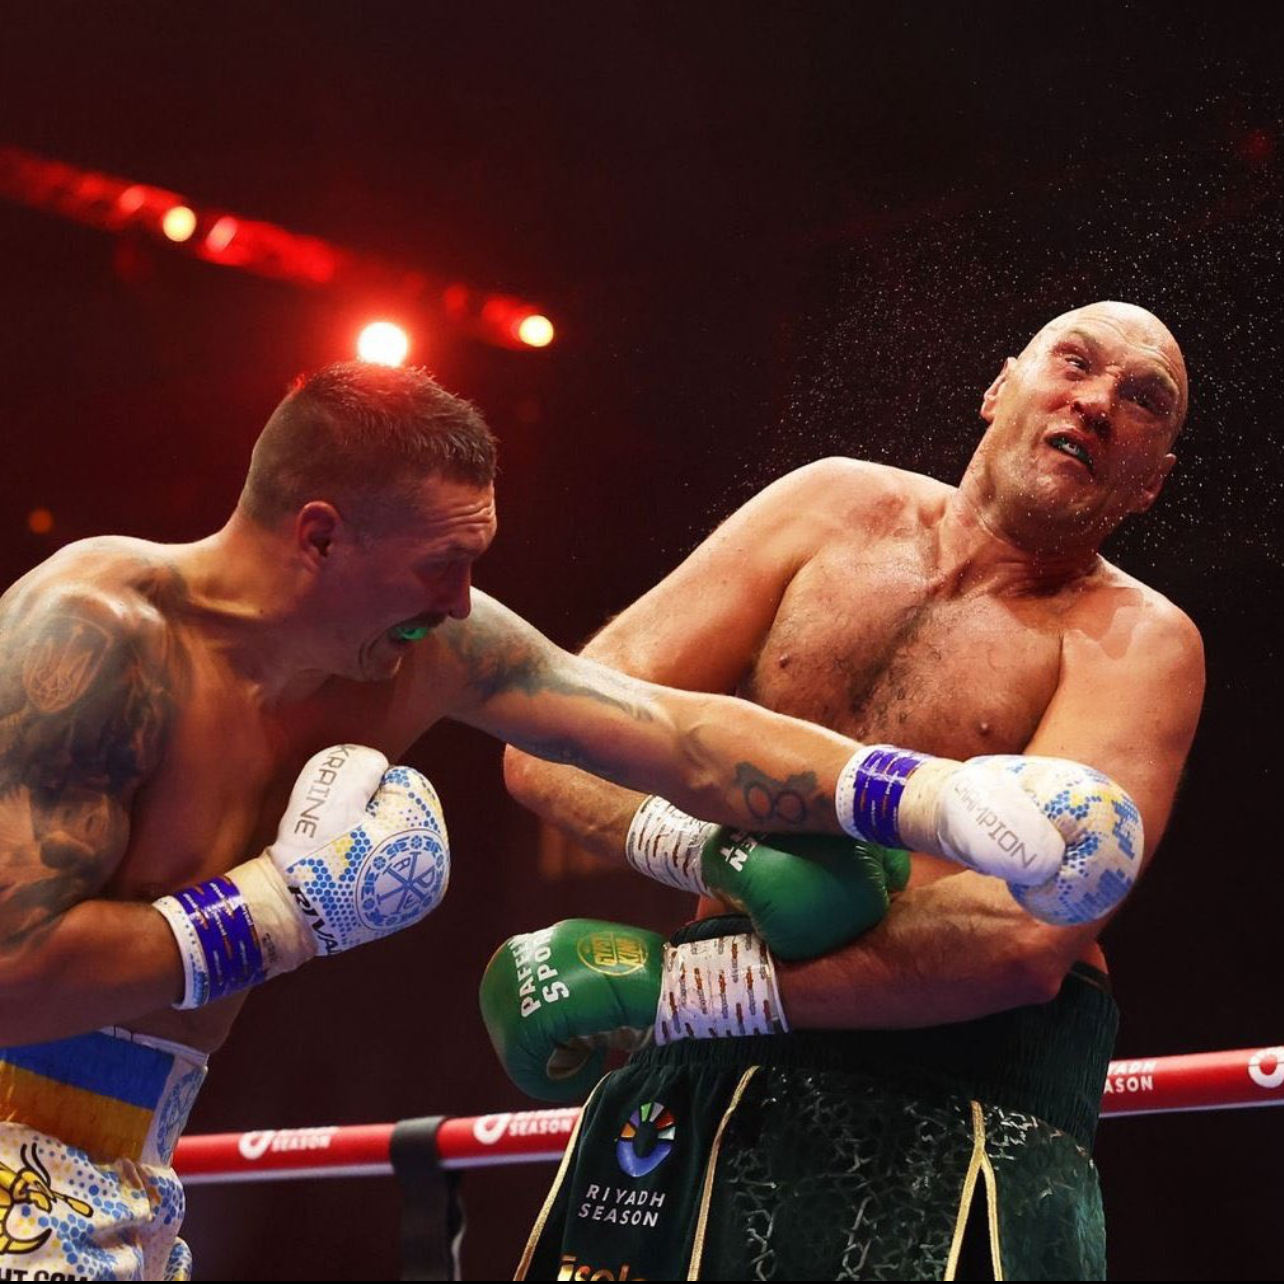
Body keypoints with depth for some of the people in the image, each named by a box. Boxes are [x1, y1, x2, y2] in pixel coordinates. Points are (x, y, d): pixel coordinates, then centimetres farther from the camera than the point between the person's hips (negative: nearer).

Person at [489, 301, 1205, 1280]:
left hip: (962, 1113, -3)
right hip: (705, 1080, 3)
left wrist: (667, 981, -21)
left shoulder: (1136, 641, -2)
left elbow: (1026, 932, -18)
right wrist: (714, 844, -20)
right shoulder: (837, 507, 9)